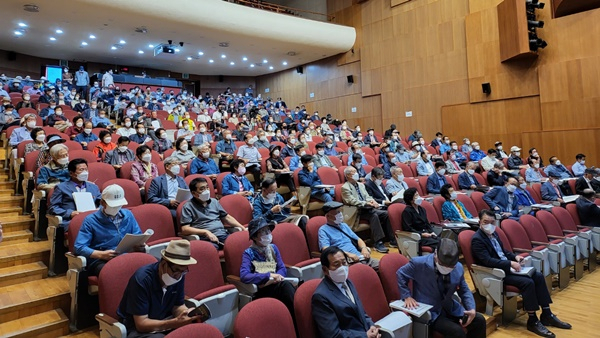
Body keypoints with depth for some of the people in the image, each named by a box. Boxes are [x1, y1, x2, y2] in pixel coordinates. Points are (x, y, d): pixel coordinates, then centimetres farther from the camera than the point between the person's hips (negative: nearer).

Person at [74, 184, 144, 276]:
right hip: (100, 260, -4)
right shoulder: (90, 220, 6)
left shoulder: (128, 215, 19)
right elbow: (79, 247, -3)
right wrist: (102, 254, -19)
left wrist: (140, 244, -2)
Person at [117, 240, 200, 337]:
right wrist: (176, 322, -37)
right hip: (137, 328, -4)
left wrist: (189, 313, -23)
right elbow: (141, 324, -26)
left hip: (164, 321, 4)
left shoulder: (178, 275, -11)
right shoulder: (142, 279, -27)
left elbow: (177, 306, 0)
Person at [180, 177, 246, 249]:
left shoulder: (214, 201, 22)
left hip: (223, 235, 5)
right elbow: (184, 229, -2)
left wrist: (242, 227, 14)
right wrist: (206, 232, -12)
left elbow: (227, 217, 27)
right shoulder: (188, 207, 5)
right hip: (206, 239, -5)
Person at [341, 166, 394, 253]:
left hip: (368, 208, 7)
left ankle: (392, 240, -12)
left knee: (386, 214, -15)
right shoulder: (345, 187, -2)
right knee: (374, 215, -33)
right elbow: (352, 201, -13)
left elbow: (367, 196, 18)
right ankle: (378, 243, -35)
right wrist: (367, 203, -22)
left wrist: (372, 201, -6)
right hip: (358, 211, -7)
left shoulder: (361, 185, 22)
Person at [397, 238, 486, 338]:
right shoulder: (419, 263, -20)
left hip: (451, 308, 6)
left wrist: (472, 309, -6)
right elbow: (400, 274, -4)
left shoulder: (459, 268, -4)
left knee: (479, 320, -7)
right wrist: (407, 296, -13)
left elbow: (464, 290, 11)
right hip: (429, 312, -6)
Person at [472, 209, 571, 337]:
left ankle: (546, 315, 5)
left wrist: (515, 257, 3)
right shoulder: (477, 239, -18)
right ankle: (532, 321, -11)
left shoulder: (493, 233, 11)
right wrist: (510, 263, -26)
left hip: (506, 267, 10)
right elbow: (488, 261, -26)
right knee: (528, 282, -24)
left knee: (538, 276, -2)